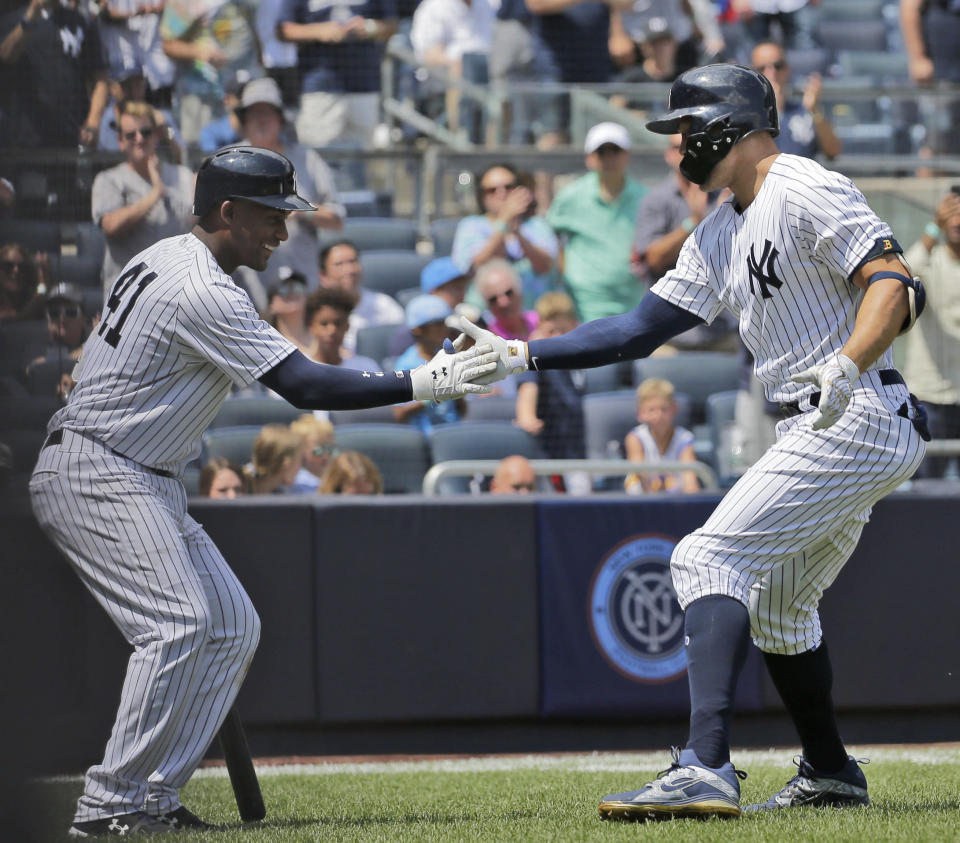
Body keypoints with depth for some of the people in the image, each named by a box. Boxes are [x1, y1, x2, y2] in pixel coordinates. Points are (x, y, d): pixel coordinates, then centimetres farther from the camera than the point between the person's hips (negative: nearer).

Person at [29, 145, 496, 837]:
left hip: (146, 486, 11)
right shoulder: (202, 293, -20)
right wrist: (423, 384, -24)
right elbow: (306, 387, -25)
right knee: (178, 622, -22)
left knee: (233, 624, 6)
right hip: (96, 475, -11)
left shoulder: (163, 259, 12)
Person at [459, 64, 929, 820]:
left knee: (711, 559, -18)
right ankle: (830, 775, 33)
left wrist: (847, 365, -35)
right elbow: (639, 330, 18)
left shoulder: (805, 191, -10)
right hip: (825, 431, 10)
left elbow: (896, 284, -19)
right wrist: (522, 355, 11)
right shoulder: (719, 238, 18)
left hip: (858, 416, -10)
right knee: (773, 600, 22)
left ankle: (706, 770, -29)